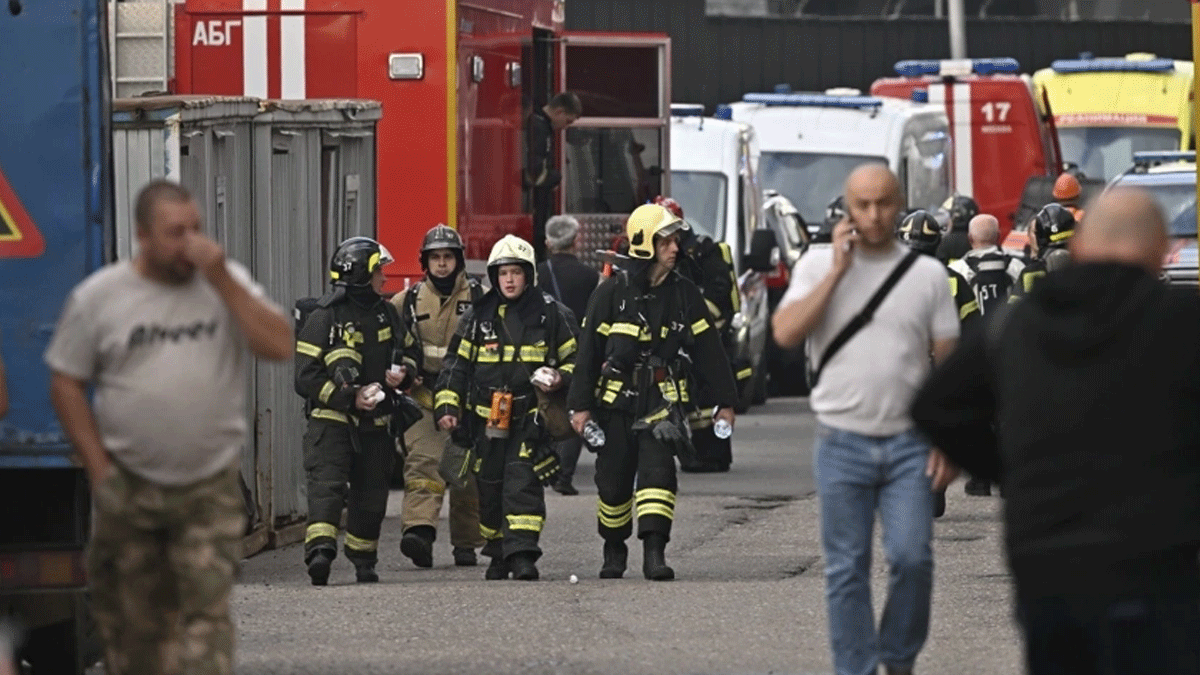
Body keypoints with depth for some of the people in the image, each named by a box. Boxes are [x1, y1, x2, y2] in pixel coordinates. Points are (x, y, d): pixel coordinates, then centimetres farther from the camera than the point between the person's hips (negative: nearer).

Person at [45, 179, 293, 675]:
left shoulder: (228, 282, 2)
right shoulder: (98, 296, -1)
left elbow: (279, 347, -10)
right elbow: (66, 383, 2)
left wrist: (221, 280, -15)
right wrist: (98, 468, -4)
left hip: (210, 487, 0)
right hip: (129, 486, 0)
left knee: (206, 610, -10)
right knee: (130, 619, 9)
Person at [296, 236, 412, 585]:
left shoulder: (386, 313, 12)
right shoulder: (324, 317, -8)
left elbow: (406, 354, 25)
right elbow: (306, 377, -11)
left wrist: (402, 376, 1)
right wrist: (349, 397, -20)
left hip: (375, 423, 6)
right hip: (331, 419, -6)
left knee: (370, 494, 9)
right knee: (327, 485, -20)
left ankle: (363, 560, 22)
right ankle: (320, 551, -33)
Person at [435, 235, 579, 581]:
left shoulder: (552, 315, 3)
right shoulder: (477, 316, 9)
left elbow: (575, 358, 12)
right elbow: (456, 363, 12)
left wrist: (561, 378, -9)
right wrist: (447, 406, 2)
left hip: (530, 419, -3)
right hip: (487, 419, 3)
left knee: (522, 483, -15)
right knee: (490, 488, 7)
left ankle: (523, 555, -19)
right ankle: (498, 554, 21)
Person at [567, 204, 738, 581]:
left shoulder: (683, 294, 4)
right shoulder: (612, 291, -4)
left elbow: (708, 349, 8)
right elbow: (589, 349, -2)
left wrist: (723, 401, 7)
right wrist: (580, 404, -4)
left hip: (662, 401, 1)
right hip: (616, 402, 0)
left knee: (658, 473, -16)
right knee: (613, 481, 7)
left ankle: (654, 552, -20)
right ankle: (614, 550, 28)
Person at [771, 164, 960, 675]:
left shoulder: (927, 273, 5)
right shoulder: (819, 265, 4)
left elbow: (948, 363, 6)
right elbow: (785, 333, -11)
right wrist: (839, 269, -10)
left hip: (908, 442, 0)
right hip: (843, 442, 0)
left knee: (912, 558, -7)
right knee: (846, 570, 3)